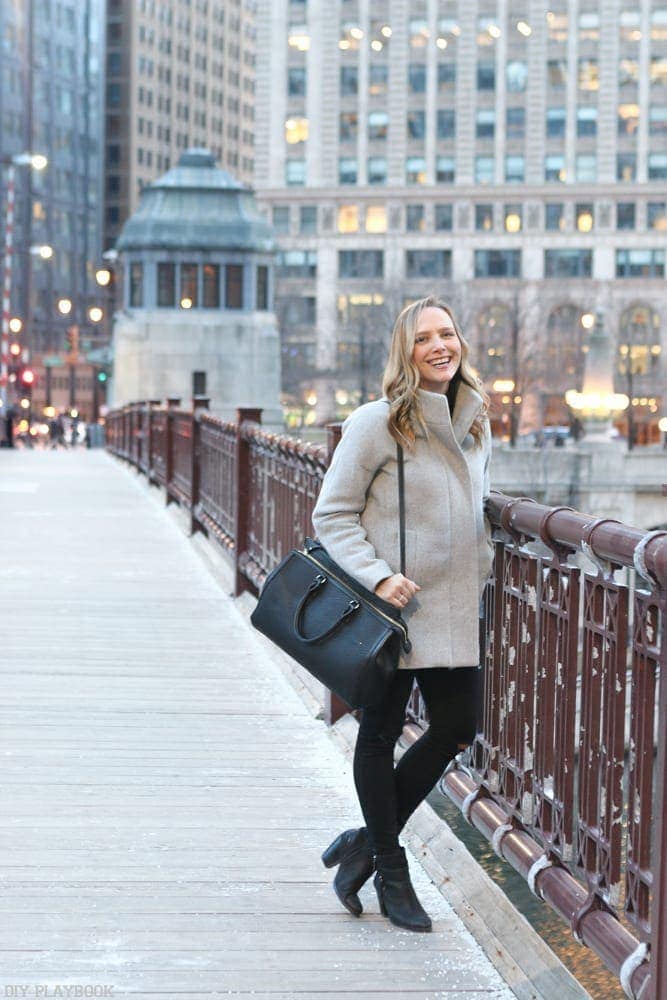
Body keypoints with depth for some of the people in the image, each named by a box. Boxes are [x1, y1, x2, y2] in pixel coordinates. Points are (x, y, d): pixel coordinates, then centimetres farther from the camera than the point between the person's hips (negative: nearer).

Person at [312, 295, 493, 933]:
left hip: (454, 610, 6)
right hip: (390, 607, -6)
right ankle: (390, 873, 21)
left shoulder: (475, 424, 9)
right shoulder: (377, 423, -11)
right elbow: (332, 514, -9)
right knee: (381, 735, 6)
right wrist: (377, 577, -20)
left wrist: (479, 575, 14)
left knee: (456, 729, 6)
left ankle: (367, 840, 24)